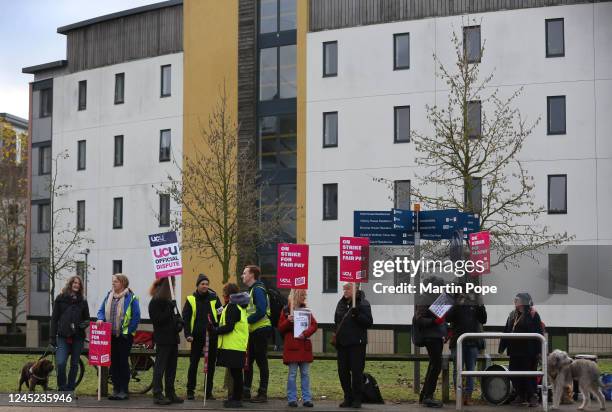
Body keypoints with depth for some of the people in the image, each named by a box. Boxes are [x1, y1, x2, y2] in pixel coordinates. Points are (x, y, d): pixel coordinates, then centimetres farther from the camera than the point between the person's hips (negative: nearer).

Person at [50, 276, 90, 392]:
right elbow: (54, 318, 4)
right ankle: (62, 388, 1)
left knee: (74, 364, 6)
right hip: (63, 336, -2)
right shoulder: (60, 299, 5)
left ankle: (70, 389, 16)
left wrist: (85, 323, -7)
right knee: (61, 363, -14)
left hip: (78, 337, 2)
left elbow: (87, 318, 18)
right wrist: (53, 336, -2)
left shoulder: (83, 301, 11)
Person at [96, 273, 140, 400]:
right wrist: (101, 319, -9)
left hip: (124, 336, -5)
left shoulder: (131, 298, -8)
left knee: (123, 362, -2)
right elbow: (101, 310, 12)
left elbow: (136, 317, -9)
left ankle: (124, 391, 4)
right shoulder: (109, 296, 10)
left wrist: (128, 331, -11)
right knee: (113, 362, 9)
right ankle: (116, 389, 17)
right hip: (111, 336, 6)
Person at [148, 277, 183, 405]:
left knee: (171, 368, 10)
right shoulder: (155, 302, -9)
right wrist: (170, 310, -20)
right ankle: (157, 395, -2)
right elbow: (157, 320, -17)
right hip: (163, 340, -8)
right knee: (160, 367, -5)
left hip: (172, 339, 8)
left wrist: (178, 323, 9)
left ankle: (170, 394, 16)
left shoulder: (168, 301, 16)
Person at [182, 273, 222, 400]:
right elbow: (185, 318, 1)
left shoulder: (214, 297, 4)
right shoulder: (191, 299, 1)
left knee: (211, 364, 5)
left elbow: (221, 315, 5)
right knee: (193, 363, 0)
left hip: (212, 336, 1)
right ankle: (190, 391, 9)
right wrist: (188, 334, -9)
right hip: (197, 337, -1)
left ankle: (208, 391, 14)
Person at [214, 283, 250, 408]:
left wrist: (215, 330, -11)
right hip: (239, 345, 10)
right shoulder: (240, 305, 17)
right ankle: (236, 397, 21)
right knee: (236, 372, 14)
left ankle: (237, 399, -2)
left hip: (233, 346, -10)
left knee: (235, 372, -5)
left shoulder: (232, 306, -13)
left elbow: (229, 327, -19)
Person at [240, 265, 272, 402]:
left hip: (261, 330, -10)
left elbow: (261, 311, -23)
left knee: (261, 362, -4)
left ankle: (262, 394, 1)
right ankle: (246, 392, 17)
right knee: (248, 361, 11)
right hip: (253, 331, 10)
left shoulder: (258, 290, -13)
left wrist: (246, 321, -18)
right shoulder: (251, 290, 18)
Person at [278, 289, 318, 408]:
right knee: (292, 373, -1)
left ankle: (307, 398, 7)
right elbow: (280, 329, 3)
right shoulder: (286, 310, 3)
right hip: (292, 346, -3)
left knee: (305, 373, 4)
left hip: (305, 346, 3)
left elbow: (314, 325, 4)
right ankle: (292, 399, 5)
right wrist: (288, 321, -16)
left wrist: (306, 333, -13)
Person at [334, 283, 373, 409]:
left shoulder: (362, 303, -5)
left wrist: (357, 315, -25)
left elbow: (369, 322, -12)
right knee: (343, 371, 7)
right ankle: (348, 398, 17)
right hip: (342, 343, 6)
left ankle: (357, 399, 3)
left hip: (356, 343, -6)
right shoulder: (341, 303, 14)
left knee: (356, 371, -5)